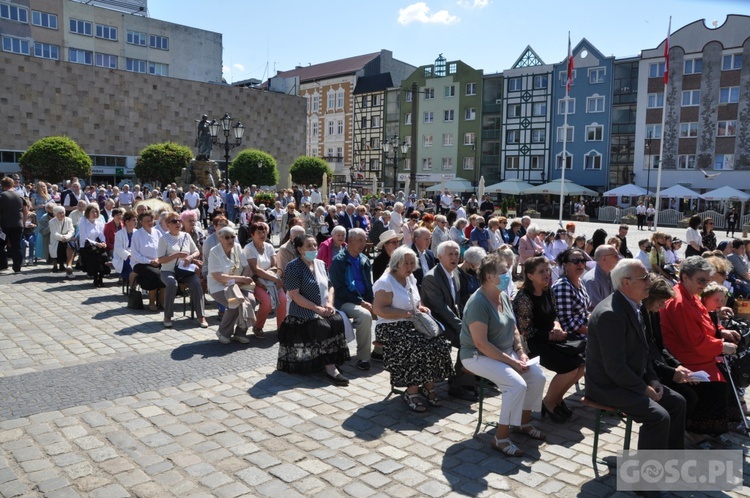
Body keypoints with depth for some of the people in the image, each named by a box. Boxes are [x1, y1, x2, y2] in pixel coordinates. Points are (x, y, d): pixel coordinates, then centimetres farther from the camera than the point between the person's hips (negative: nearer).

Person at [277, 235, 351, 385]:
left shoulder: (320, 264, 14)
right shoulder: (293, 267, -6)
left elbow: (330, 286, 17)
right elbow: (294, 295, -14)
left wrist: (329, 304, -4)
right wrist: (318, 309, -18)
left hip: (324, 310, 6)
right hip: (303, 312, -5)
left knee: (338, 320, -25)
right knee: (323, 326, -31)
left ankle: (336, 362, -19)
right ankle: (330, 370, -27)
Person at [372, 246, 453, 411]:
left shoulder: (410, 279, 14)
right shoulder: (386, 282, -11)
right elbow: (378, 309, -19)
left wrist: (420, 307, 4)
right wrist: (406, 313, -22)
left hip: (412, 326, 7)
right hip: (392, 329, -7)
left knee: (441, 345, -16)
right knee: (422, 349, -29)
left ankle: (428, 386, -3)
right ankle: (411, 392, -12)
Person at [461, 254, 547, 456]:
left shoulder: (503, 296, 5)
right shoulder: (478, 302, -23)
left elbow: (513, 328, 15)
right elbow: (481, 343, -27)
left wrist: (520, 352, -2)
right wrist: (511, 362, -23)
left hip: (506, 352, 9)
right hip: (479, 356, -9)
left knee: (537, 376, -3)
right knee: (517, 384, -25)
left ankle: (523, 422, 17)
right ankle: (501, 438, -11)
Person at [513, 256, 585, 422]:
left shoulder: (546, 292, 8)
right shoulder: (524, 297, -16)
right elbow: (526, 331, -16)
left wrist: (557, 325, -4)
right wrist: (551, 335, -17)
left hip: (550, 339, 8)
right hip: (533, 344, -8)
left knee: (583, 360, -7)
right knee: (570, 366, -22)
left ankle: (557, 397, 12)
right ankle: (548, 402, 2)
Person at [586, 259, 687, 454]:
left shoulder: (632, 306, 7)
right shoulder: (610, 314, -26)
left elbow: (641, 351, 17)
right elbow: (615, 368, -26)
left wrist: (653, 380, 4)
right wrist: (644, 389, -15)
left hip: (631, 380, 10)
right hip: (608, 386, -10)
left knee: (677, 402, 10)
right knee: (659, 416, -22)